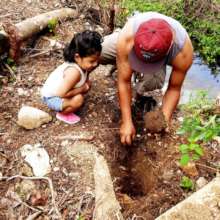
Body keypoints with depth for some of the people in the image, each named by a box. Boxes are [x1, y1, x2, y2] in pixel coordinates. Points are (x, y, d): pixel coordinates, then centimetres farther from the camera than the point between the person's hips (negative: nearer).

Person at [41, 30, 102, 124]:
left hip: (59, 90, 9)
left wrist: (86, 84, -12)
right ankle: (62, 113, -1)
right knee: (78, 99, -30)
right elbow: (62, 93, -34)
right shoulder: (74, 71, -36)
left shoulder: (82, 63, -11)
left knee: (87, 84, 5)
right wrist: (82, 89, -23)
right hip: (52, 97, -9)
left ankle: (66, 106, 13)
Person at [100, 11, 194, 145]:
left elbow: (174, 88, -26)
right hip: (131, 47, 1)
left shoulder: (183, 50, -42)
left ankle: (140, 92, 6)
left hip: (161, 55, 0)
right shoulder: (126, 38, -44)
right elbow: (124, 81, -36)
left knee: (154, 81, -31)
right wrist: (127, 122, -36)